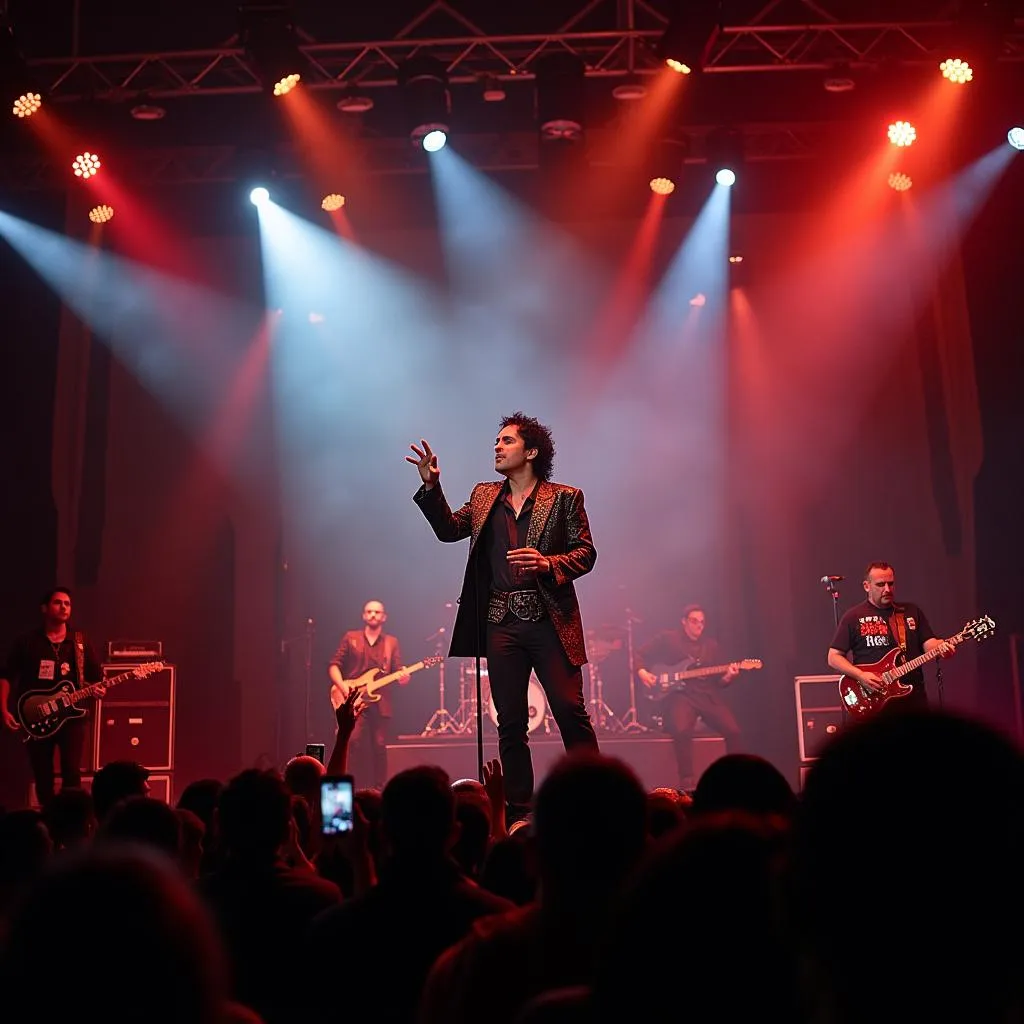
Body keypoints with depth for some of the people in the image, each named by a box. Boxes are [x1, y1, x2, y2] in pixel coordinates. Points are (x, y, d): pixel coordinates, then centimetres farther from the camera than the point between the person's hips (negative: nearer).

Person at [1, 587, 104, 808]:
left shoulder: (80, 641, 7)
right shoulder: (27, 641, 3)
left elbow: (97, 676, 9)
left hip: (72, 716, 0)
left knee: (72, 772, -12)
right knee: (42, 776, 7)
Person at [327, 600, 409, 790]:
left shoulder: (391, 642, 13)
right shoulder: (351, 638, 8)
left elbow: (398, 670, 7)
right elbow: (334, 665, 5)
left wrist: (403, 677, -17)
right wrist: (343, 687, -11)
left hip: (381, 702, 2)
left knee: (379, 746, 1)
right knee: (356, 742, -14)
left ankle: (378, 789, 12)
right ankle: (361, 789, -6)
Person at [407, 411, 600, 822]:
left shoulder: (565, 498, 3)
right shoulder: (485, 496, 16)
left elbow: (586, 553, 0)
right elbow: (449, 529, 7)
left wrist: (548, 564, -18)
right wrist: (431, 485, -5)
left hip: (549, 620, -4)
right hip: (501, 623, 4)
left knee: (570, 711, -6)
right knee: (510, 723, 7)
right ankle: (517, 810, 13)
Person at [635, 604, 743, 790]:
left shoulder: (711, 644, 18)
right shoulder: (667, 638, 7)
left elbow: (716, 680, 16)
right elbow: (639, 655, 9)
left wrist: (727, 677, -6)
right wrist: (642, 672, -11)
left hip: (708, 695, 4)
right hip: (680, 694, -4)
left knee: (734, 731, -16)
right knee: (682, 730, -34)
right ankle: (687, 781, -21)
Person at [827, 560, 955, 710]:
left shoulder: (912, 612, 15)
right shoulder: (854, 617, 3)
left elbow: (929, 643, 8)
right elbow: (834, 657, 2)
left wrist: (942, 647, -16)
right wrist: (861, 675, -13)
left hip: (914, 697, 4)